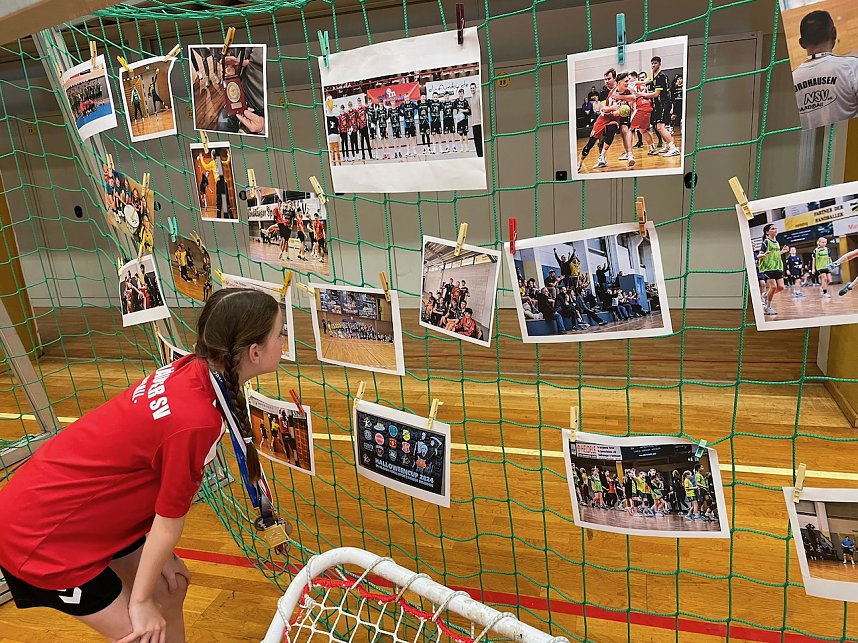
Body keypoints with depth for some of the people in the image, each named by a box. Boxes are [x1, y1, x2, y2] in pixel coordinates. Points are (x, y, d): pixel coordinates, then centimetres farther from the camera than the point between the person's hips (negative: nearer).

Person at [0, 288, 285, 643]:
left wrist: (159, 555, 5)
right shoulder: (196, 421, -34)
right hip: (40, 536, -8)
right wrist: (141, 601, -5)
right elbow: (168, 523, -19)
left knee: (172, 585, 17)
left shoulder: (190, 370, -12)